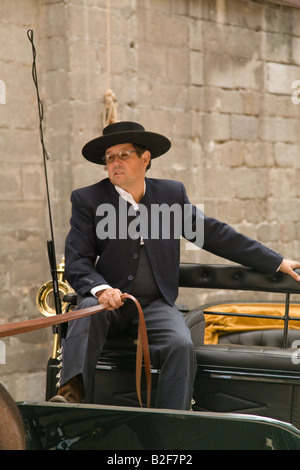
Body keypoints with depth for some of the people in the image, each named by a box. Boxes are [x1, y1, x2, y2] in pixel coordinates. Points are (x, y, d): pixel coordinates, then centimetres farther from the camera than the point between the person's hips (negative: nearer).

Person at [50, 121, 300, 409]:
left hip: (155, 305, 1)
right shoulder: (87, 200, 4)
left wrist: (276, 262, 17)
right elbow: (77, 261, -3)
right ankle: (71, 394, -44)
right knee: (88, 310, -33)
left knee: (181, 345, -26)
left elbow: (213, 233, 17)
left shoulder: (172, 194, 11)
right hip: (108, 301, -1)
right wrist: (100, 289, -26)